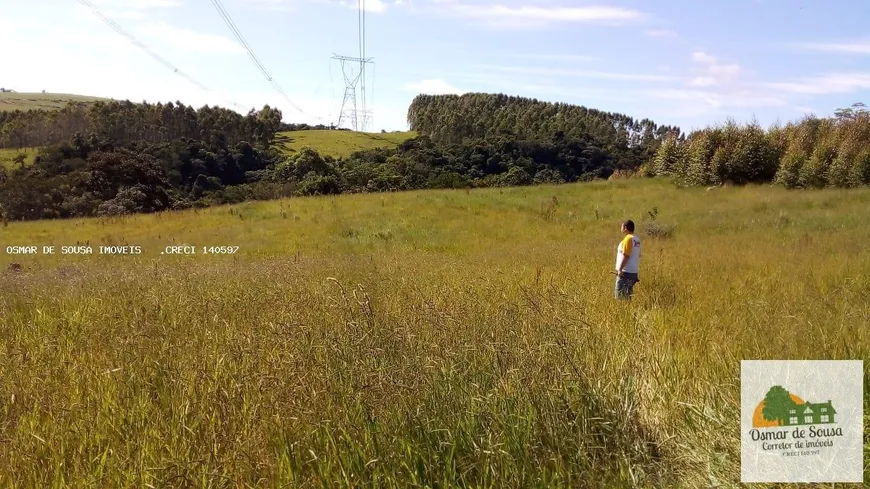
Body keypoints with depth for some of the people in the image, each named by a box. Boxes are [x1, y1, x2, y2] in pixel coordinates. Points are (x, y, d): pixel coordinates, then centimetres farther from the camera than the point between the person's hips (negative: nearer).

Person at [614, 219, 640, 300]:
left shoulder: (628, 239, -14)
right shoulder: (636, 239, 14)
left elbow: (625, 256, -19)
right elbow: (637, 256, 17)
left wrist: (620, 269, -17)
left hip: (626, 272, -10)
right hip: (633, 272, 10)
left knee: (620, 296, -8)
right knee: (627, 295, 13)